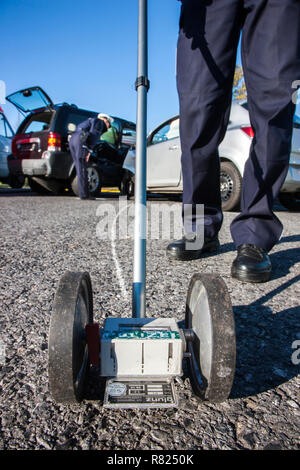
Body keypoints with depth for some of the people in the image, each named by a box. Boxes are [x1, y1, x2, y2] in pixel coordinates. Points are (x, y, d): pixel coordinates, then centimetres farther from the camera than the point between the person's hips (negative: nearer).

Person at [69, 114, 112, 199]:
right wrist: (89, 151, -12)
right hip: (81, 141, -9)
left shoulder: (90, 121, 36)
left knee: (80, 168, 8)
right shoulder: (100, 122, 9)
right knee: (82, 169, -9)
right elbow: (93, 135, -7)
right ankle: (84, 194, -9)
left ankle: (82, 193, 8)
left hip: (72, 140, 9)